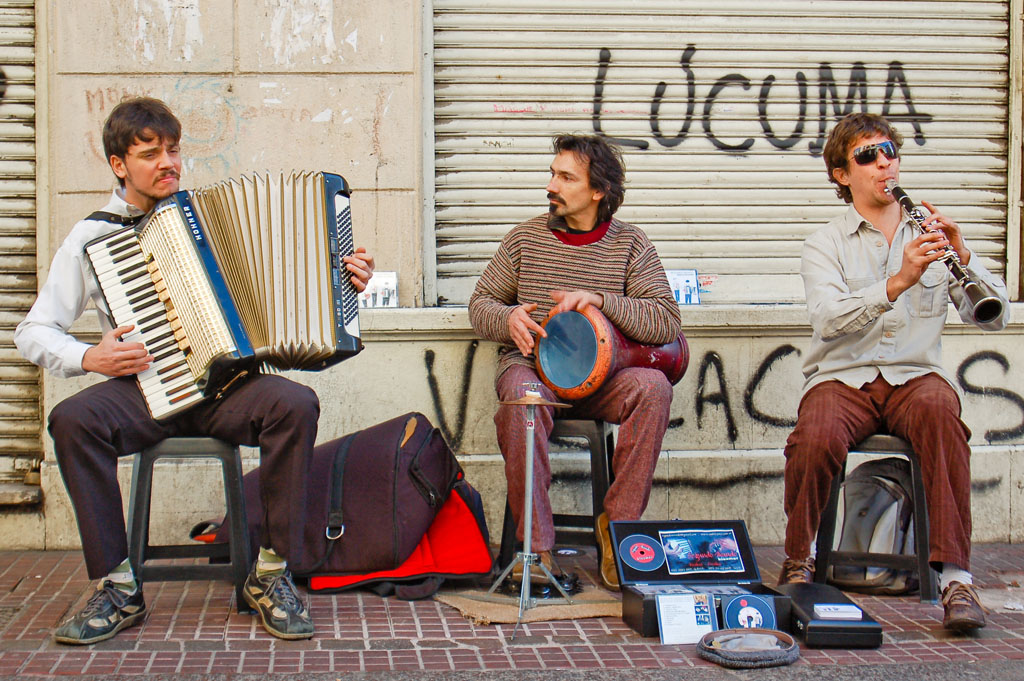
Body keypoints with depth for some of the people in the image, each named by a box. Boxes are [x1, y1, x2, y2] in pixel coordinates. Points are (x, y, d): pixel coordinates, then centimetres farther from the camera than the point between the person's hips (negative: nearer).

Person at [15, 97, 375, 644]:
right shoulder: (91, 237, 7)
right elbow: (33, 332, 8)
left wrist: (343, 280, -3)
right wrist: (89, 358, -11)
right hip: (145, 389, 0)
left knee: (295, 405, -30)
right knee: (72, 420, -31)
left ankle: (271, 575, -18)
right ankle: (117, 588, -19)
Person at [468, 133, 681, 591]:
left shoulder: (629, 245, 4)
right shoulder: (526, 238, 8)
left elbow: (667, 322, -5)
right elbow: (480, 303, 14)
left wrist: (599, 300, -18)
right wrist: (508, 318, -10)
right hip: (532, 365, 0)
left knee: (653, 386, -31)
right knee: (521, 398, -36)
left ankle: (619, 524, -19)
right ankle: (537, 546, -29)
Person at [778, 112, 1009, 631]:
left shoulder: (931, 239, 14)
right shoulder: (825, 244, 7)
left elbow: (995, 317, 3)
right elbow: (828, 320, -14)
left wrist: (961, 254, -12)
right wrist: (896, 282, -28)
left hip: (915, 376, 1)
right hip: (843, 376, -1)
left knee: (940, 410, -35)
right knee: (816, 438, -33)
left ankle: (956, 578, -35)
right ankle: (799, 562, -6)